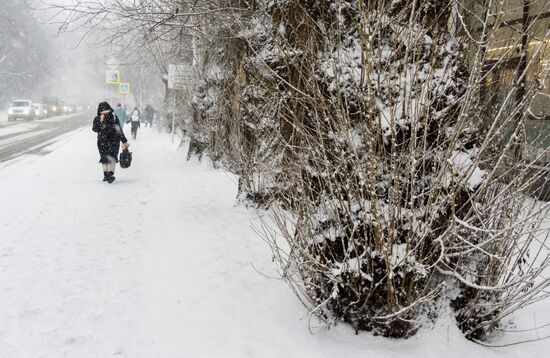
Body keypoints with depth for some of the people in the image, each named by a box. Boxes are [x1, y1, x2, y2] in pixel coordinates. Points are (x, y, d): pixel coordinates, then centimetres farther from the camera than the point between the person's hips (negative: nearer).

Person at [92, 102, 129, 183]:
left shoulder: (113, 117, -1)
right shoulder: (97, 119, 3)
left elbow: (119, 129, 2)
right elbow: (94, 129, -6)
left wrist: (124, 141, 3)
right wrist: (100, 121, -17)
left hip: (113, 141, -2)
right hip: (102, 141, 2)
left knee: (111, 157, -7)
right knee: (104, 158, 4)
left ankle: (111, 174, -6)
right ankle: (106, 174, 7)